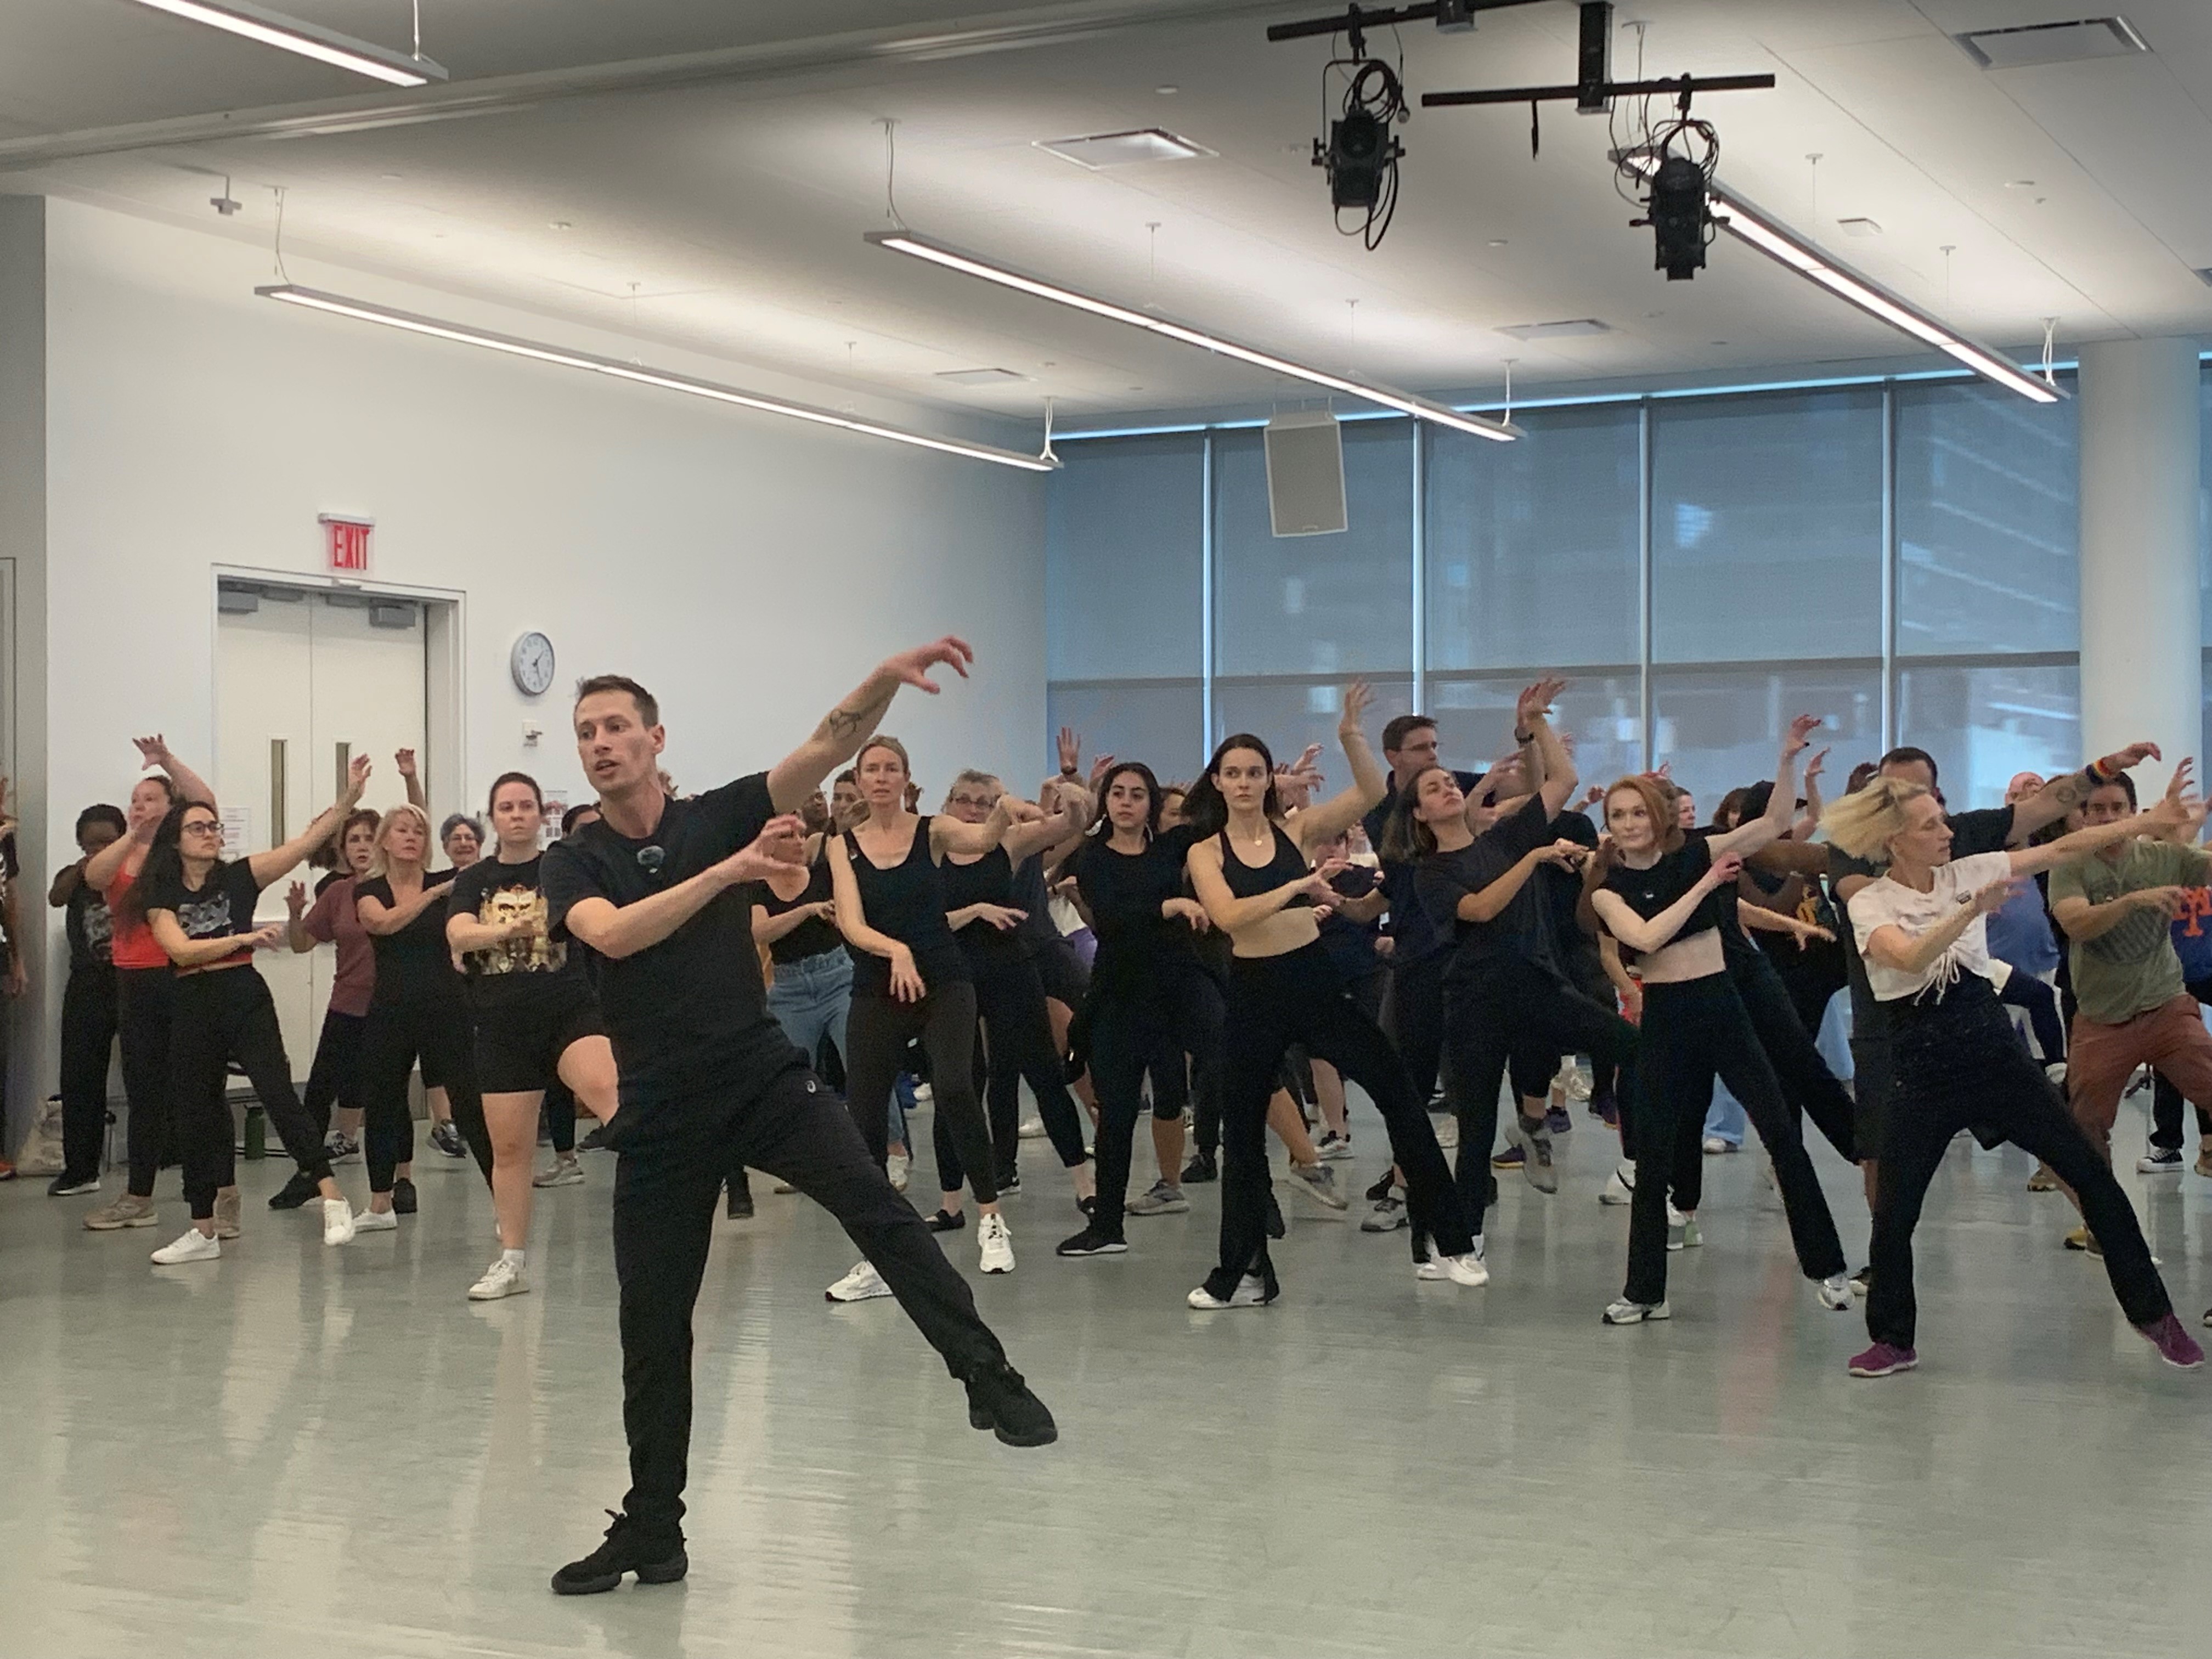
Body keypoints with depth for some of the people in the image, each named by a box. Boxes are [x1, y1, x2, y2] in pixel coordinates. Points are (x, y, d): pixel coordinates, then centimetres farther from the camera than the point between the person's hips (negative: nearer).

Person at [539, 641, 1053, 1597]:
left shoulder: (720, 814, 2)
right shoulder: (573, 865, 2)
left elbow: (827, 751, -11)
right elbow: (613, 935, -20)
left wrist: (885, 680, -28)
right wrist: (729, 870, -29)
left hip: (766, 1078, -1)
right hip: (660, 1113, 1)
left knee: (876, 1208, -26)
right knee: (651, 1324, 5)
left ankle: (991, 1380, -25)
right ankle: (651, 1532, 18)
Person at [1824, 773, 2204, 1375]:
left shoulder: (1967, 873, 3)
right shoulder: (1869, 903, -7)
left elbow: (2062, 850, 2)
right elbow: (1910, 957, -27)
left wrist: (2147, 821, -1)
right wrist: (1972, 911, -37)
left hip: (1995, 1053, 3)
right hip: (1922, 1072, -3)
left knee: (2092, 1174, 0)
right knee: (1893, 1214, -4)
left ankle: (2151, 1313, 13)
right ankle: (1893, 1340, 18)